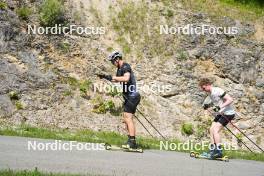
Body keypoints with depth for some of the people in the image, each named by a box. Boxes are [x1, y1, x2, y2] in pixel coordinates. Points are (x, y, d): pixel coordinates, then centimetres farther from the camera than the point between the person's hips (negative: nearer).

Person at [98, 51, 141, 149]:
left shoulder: (125, 67, -14)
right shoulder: (120, 68, 17)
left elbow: (126, 78, -33)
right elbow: (116, 80, 32)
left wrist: (112, 77, -29)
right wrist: (106, 77, 17)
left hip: (132, 96, -10)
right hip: (129, 97, 10)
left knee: (128, 117, -14)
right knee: (126, 118, 11)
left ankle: (132, 142, -17)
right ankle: (131, 141, 13)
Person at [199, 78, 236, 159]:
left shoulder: (218, 91, -18)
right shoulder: (210, 94, 10)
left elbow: (230, 100, -23)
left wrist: (220, 107, -29)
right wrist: (207, 106, 1)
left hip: (228, 113, -9)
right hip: (220, 113, 9)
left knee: (215, 130, -16)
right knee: (211, 129, 4)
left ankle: (219, 152, -15)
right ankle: (212, 150, 8)